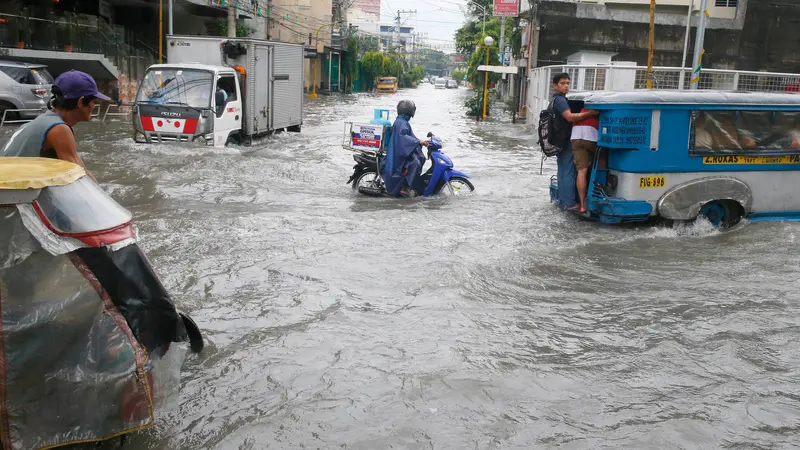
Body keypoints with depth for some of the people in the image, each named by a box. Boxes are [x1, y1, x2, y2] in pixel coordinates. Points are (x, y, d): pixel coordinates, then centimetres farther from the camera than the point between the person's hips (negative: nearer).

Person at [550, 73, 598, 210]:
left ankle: (562, 200, 17)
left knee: (562, 171, 13)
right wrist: (591, 113, -30)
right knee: (569, 172, -8)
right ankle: (570, 203, -7)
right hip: (566, 141, -10)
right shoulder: (560, 100, -15)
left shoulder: (556, 100, 18)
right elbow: (570, 117, -27)